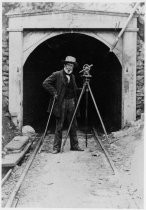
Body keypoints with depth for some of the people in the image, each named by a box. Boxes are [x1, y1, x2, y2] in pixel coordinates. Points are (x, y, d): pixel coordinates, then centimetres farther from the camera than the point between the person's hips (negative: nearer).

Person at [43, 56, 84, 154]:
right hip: (61, 103, -6)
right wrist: (54, 92, -13)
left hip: (71, 102, 6)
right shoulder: (57, 75, -4)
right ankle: (56, 147, 4)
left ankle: (74, 145, 17)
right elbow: (45, 83, -10)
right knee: (59, 126, -2)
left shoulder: (72, 76, 15)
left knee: (73, 125, 8)